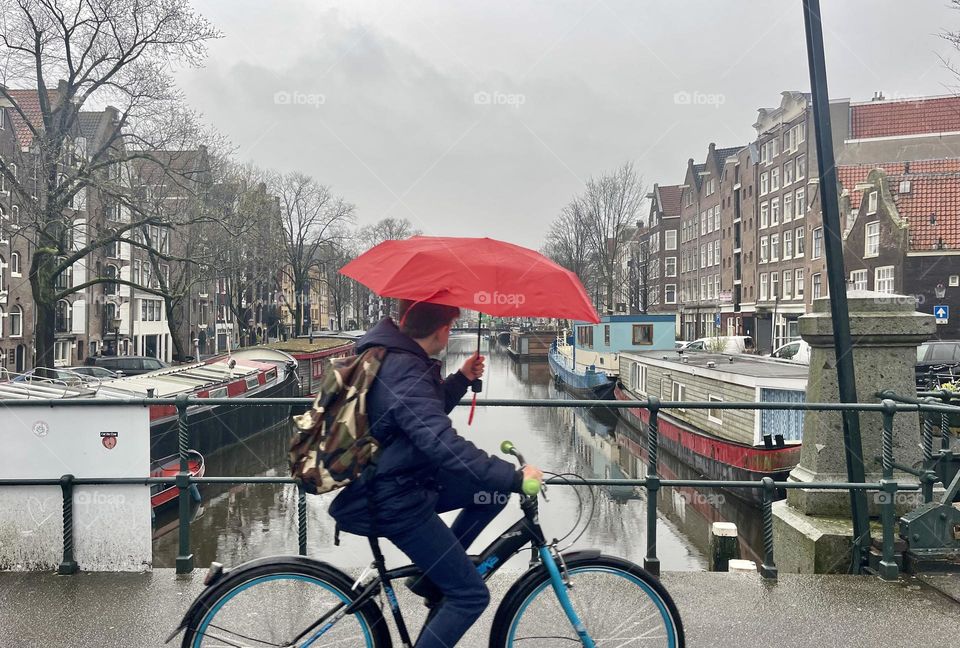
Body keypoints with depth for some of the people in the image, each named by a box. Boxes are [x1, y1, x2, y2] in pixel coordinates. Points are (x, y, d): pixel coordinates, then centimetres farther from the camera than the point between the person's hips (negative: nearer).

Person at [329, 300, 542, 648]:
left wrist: (462, 378, 12)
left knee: (494, 491, 13)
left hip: (402, 478, 10)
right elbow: (444, 445, -36)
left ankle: (431, 576, 16)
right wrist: (515, 477, -32)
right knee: (471, 594, -5)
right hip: (395, 503, -10)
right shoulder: (403, 374, -26)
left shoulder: (389, 355, 6)